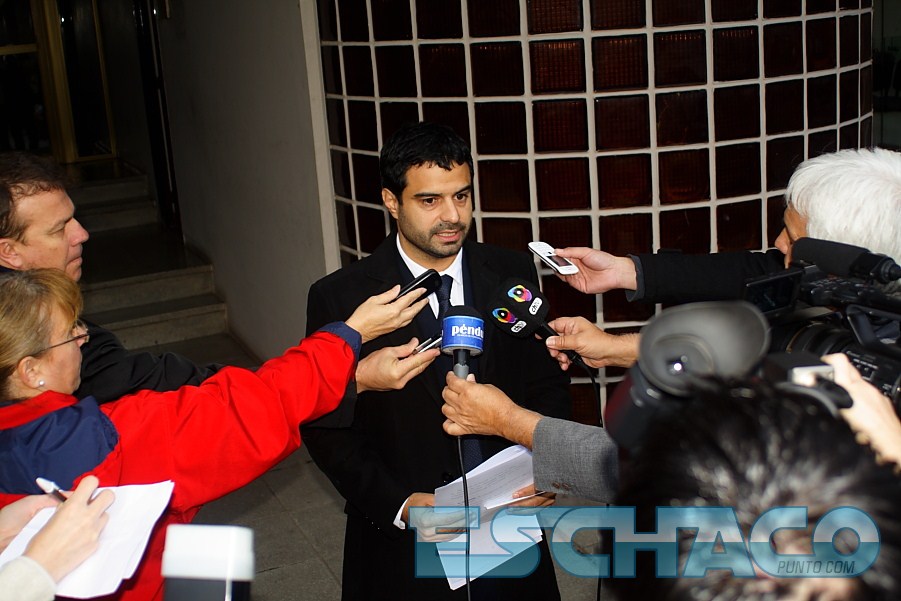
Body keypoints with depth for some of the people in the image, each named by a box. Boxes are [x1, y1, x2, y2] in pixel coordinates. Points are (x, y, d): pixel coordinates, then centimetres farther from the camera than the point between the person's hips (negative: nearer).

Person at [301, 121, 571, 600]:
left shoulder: (513, 274, -3)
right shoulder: (340, 298, -11)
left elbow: (547, 384, 4)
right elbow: (326, 425, -7)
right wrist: (399, 504, -17)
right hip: (401, 542, -2)